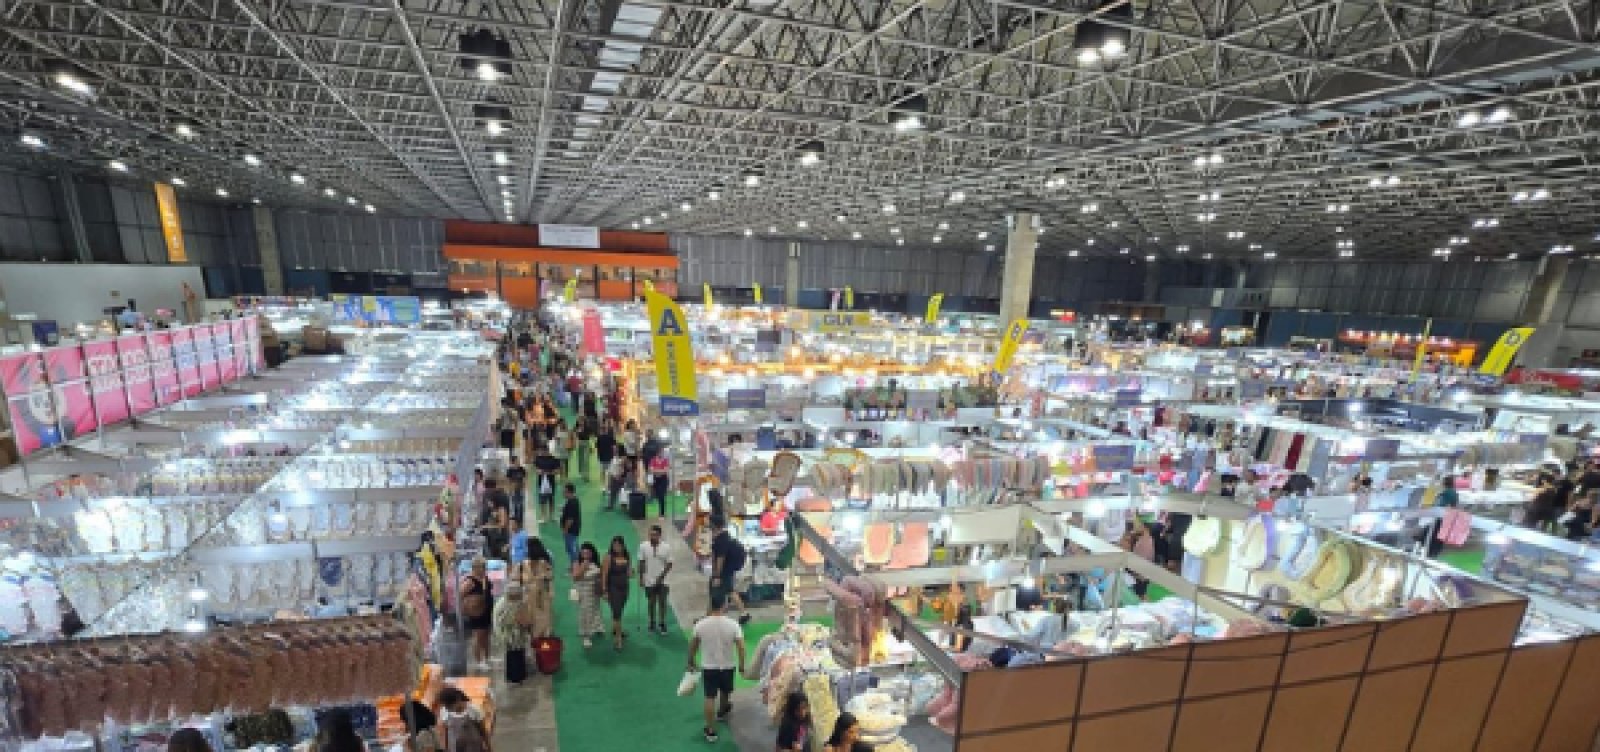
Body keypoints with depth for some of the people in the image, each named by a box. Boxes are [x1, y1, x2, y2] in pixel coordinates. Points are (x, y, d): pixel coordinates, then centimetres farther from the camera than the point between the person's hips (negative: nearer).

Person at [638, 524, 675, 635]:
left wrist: (661, 576, -15)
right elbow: (641, 563, 0)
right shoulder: (643, 546, -8)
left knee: (662, 603, 5)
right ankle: (652, 623, 28)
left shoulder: (666, 547, -10)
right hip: (649, 581, 1)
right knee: (651, 603, 12)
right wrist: (641, 578, 0)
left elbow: (669, 564, -7)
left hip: (662, 581, -1)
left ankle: (662, 624, 19)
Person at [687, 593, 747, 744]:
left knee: (710, 698, 9)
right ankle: (722, 712, 52)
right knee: (725, 693, 27)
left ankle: (711, 731, 14)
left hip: (708, 666, 0)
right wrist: (742, 665, 0)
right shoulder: (733, 625, -19)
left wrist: (691, 661, 16)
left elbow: (693, 645, 0)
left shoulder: (701, 625, -13)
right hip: (727, 666, 1)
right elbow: (741, 647, -15)